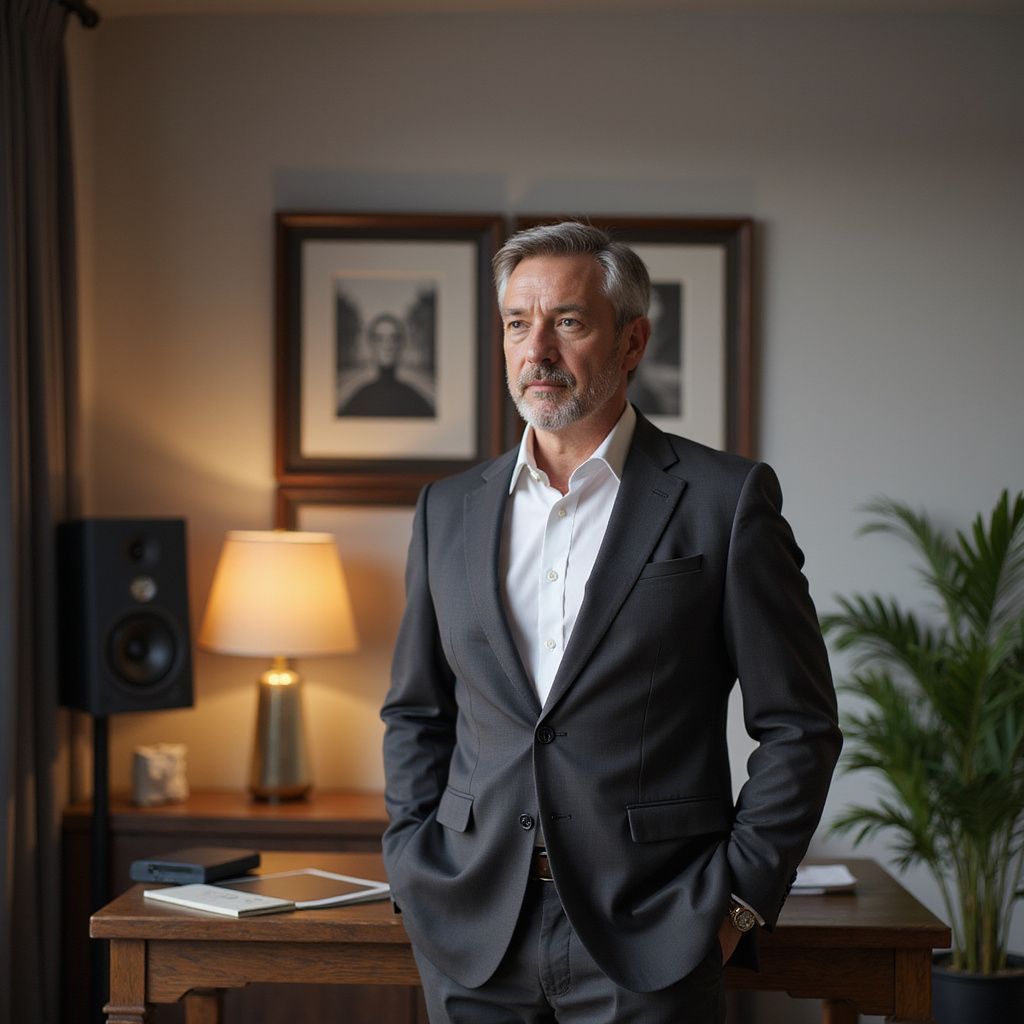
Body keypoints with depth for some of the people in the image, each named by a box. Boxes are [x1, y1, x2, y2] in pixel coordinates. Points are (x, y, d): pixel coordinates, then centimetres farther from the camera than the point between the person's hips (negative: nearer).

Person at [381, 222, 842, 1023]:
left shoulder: (727, 499, -2)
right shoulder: (449, 510, 10)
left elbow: (798, 727, -2)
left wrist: (736, 899, -7)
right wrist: (415, 868, 6)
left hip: (646, 943, -3)